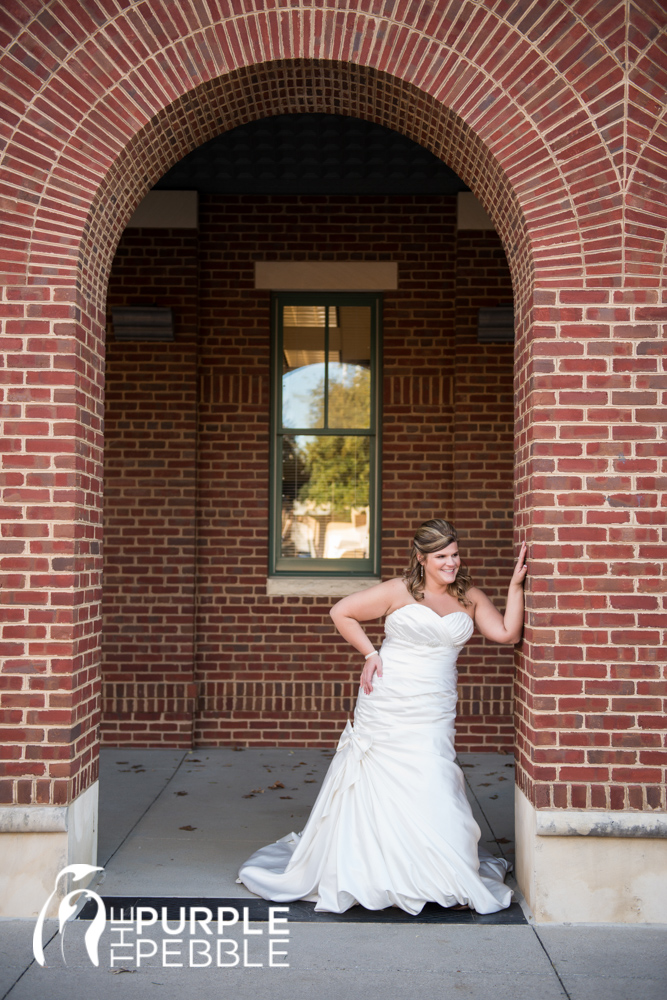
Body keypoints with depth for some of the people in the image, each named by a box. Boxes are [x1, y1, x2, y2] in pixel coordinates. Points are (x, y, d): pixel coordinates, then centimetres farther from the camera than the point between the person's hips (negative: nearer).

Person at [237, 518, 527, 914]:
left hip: (433, 714, 2)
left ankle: (450, 878, 9)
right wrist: (370, 654, -2)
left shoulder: (470, 598, 7)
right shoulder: (399, 592, -4)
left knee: (430, 789, -5)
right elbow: (341, 613, 2)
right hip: (385, 706, -2)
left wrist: (516, 586, -6)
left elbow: (509, 633, 0)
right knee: (375, 788, 5)